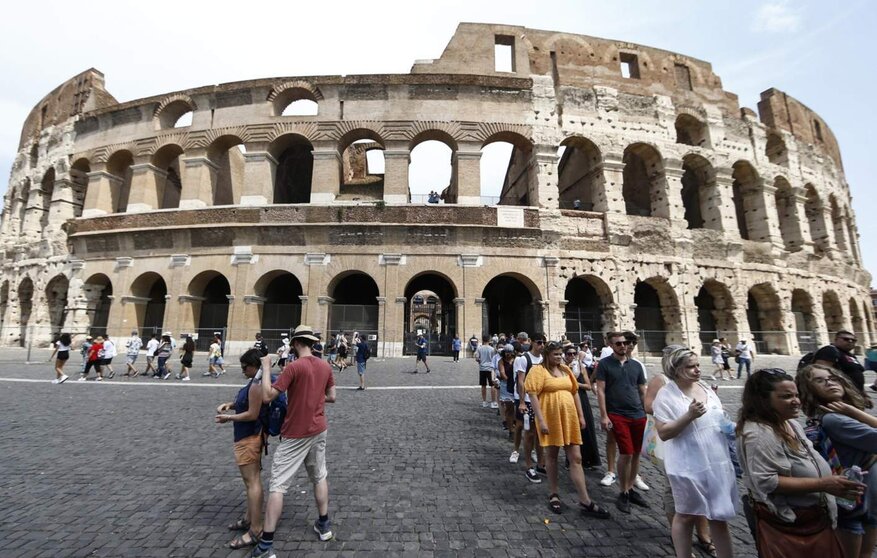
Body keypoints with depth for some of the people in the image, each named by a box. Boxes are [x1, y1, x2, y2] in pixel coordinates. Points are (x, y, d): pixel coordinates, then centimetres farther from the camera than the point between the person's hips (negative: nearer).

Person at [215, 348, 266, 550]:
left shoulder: (257, 385, -24)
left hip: (249, 438, -11)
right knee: (251, 480, 21)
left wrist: (228, 418, -12)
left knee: (252, 482, -4)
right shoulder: (255, 382, 8)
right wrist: (230, 404, 6)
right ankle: (249, 518, 37)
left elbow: (252, 414, -23)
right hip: (250, 436, 11)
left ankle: (255, 531, 5)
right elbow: (246, 401, 22)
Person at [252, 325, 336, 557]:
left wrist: (266, 369, -11)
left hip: (295, 435, -6)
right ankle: (324, 525, 33)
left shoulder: (293, 367, -19)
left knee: (277, 485, 5)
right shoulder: (326, 366, -1)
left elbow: (267, 397, -19)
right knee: (320, 477, 20)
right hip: (319, 430, 6)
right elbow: (331, 397, 7)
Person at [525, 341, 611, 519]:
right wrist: (541, 420, -19)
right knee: (551, 456, 10)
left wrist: (580, 416, 12)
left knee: (576, 458, 6)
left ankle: (585, 502, 12)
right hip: (551, 419, -5)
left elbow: (574, 393, 16)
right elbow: (532, 395, -15)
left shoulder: (565, 370, 10)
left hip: (569, 418, 5)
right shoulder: (538, 370, -10)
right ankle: (553, 495, 27)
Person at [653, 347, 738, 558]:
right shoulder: (667, 395, -16)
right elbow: (664, 432, -20)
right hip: (689, 466, -5)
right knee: (686, 515, 13)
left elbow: (717, 418, 19)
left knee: (719, 515, 18)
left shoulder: (705, 388, 5)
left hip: (718, 462, 6)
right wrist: (689, 415, -27)